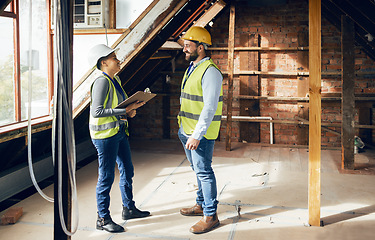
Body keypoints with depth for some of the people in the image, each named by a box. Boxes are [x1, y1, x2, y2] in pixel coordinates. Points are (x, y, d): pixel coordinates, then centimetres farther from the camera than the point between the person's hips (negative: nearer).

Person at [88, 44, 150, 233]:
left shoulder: (115, 80, 10)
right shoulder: (102, 82, -17)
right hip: (104, 135, -9)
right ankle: (103, 219, 15)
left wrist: (130, 111, -1)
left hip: (119, 132, 9)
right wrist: (124, 110, -22)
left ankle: (129, 208, 34)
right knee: (106, 177, 0)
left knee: (127, 171, 18)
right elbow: (96, 111, -23)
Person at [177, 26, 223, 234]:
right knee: (198, 170, 19)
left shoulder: (210, 71, -17)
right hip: (187, 130, 9)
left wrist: (197, 135, -25)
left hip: (201, 133, -9)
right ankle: (201, 205, 33)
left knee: (204, 171, -4)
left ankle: (211, 216, 6)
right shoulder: (192, 68, 14)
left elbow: (210, 108, -23)